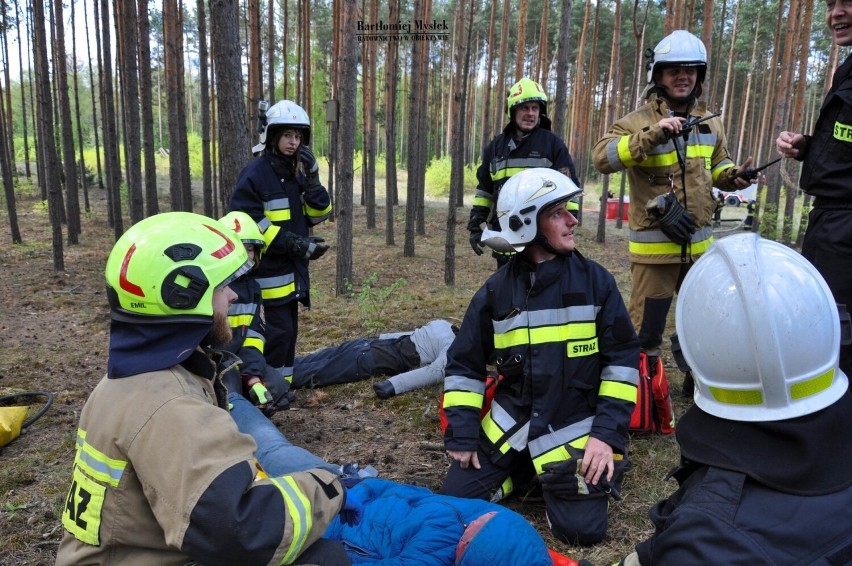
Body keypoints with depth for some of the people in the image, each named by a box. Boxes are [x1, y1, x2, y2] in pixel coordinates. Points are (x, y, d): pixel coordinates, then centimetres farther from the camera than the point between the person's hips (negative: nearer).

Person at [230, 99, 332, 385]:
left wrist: (311, 180, -10)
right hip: (269, 267, -7)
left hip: (294, 266, 7)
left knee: (289, 329, 13)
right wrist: (294, 243, -20)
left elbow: (319, 215, 5)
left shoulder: (298, 171, 10)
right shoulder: (255, 173, -11)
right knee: (280, 329, -7)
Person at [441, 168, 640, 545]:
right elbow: (464, 363, 3)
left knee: (582, 528, -11)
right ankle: (524, 469, 23)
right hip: (511, 422, 2)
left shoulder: (595, 280, -6)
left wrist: (608, 433, -11)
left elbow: (623, 357, -4)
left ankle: (559, 472, 20)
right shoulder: (497, 290, -3)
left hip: (576, 426, -1)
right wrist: (461, 434, -4)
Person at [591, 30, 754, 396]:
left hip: (699, 242, 6)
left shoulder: (709, 123, 9)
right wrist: (652, 134, -34)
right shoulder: (638, 121, -10)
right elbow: (602, 157, -26)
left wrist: (734, 176, 1)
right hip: (655, 244, -6)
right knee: (646, 325, 1)